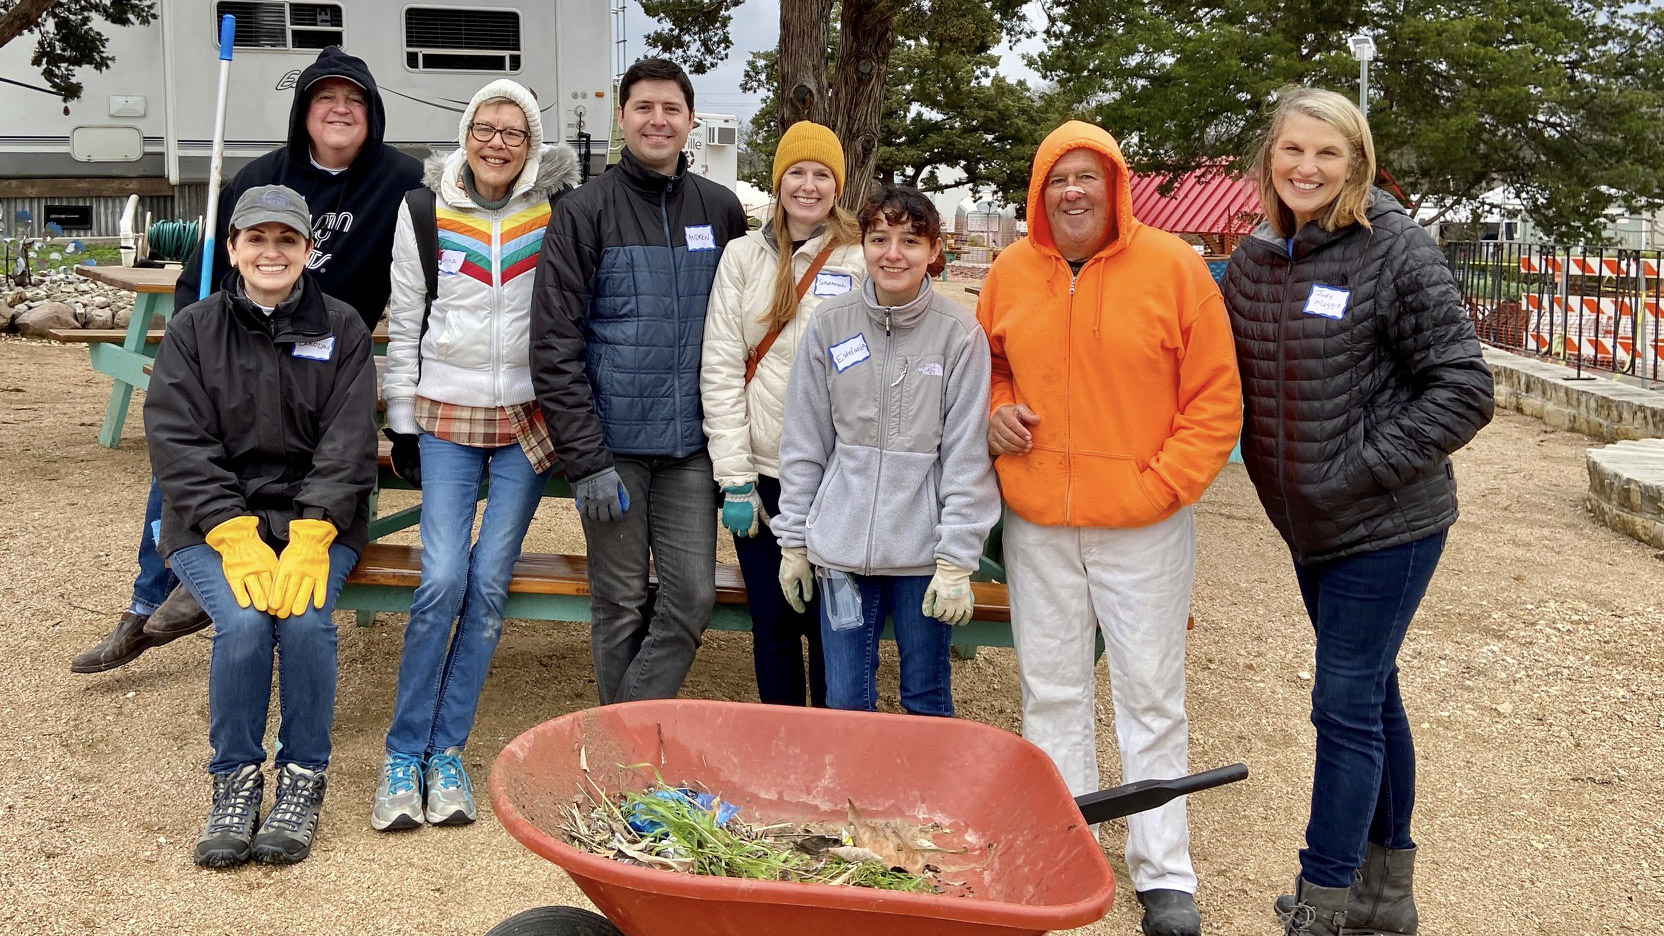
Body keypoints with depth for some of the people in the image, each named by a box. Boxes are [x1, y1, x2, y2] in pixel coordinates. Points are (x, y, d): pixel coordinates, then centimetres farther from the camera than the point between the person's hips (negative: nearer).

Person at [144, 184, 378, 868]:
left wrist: (308, 540, -20)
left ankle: (303, 778, -8)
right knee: (244, 622, -27)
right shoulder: (193, 330, 5)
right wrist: (237, 539, -19)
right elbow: (179, 446, -5)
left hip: (316, 521, 0)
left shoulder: (341, 329, 4)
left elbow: (348, 445, -5)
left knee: (305, 619, -28)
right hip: (212, 524, 0)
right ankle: (235, 780, -7)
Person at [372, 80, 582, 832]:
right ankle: (404, 751, 3)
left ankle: (447, 750, 11)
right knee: (443, 579, -11)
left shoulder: (558, 204, 1)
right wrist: (401, 424, 5)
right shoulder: (424, 209, 2)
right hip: (446, 412, 0)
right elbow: (404, 323, 7)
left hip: (530, 416, 1)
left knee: (489, 582, -1)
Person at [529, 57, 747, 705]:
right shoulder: (585, 213, -3)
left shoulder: (721, 210, 7)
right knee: (620, 602, 6)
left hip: (690, 444, 3)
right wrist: (586, 461, -13)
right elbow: (555, 346, -8)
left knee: (692, 596, 0)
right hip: (614, 444, -3)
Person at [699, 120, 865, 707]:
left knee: (829, 627, 2)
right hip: (761, 472, 2)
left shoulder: (864, 261, 1)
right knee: (772, 624, 10)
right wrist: (735, 477, -5)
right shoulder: (744, 257, 6)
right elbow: (720, 368, 1)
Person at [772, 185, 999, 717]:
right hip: (841, 548, 2)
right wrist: (793, 541, 6)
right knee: (845, 702, 8)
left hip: (923, 551, -2)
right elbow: (803, 443, 7)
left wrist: (956, 562, -8)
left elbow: (967, 457, -5)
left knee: (927, 701, 9)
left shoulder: (959, 333, -5)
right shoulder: (830, 325, 1)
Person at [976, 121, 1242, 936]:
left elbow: (1216, 397, -4)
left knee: (1151, 697, 3)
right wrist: (994, 412, -1)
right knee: (1050, 690, 13)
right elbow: (985, 367, 20)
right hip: (1036, 521, 4)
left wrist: (1165, 484, -11)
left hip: (1144, 523, -3)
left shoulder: (1172, 266, -5)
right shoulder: (1012, 273, 4)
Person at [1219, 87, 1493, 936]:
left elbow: (1464, 390, -14)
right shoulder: (1253, 259, 4)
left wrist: (1363, 469, -17)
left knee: (1345, 703, -6)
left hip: (1387, 524, -7)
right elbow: (1234, 380, 17)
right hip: (1310, 524, 7)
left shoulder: (1395, 251, -14)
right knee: (1371, 695, 17)